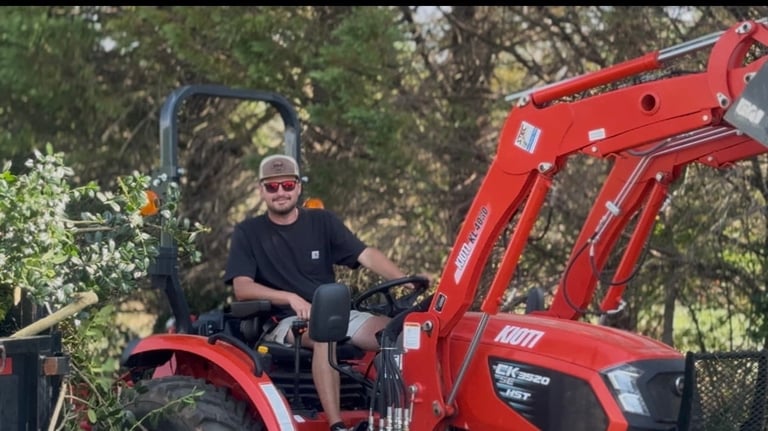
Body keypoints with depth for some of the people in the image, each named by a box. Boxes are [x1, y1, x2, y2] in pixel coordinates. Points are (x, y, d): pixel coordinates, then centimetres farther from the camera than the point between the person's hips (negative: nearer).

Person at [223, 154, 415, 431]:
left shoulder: (322, 222, 12)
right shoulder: (248, 233, 5)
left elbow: (366, 255, -1)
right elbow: (242, 288, -7)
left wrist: (405, 281, -19)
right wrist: (291, 298, -23)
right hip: (283, 322, -4)